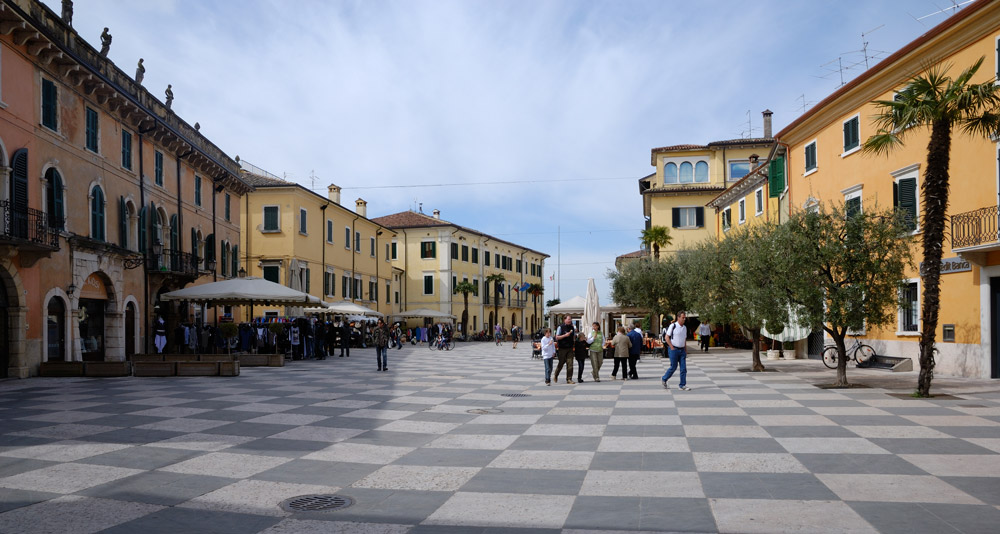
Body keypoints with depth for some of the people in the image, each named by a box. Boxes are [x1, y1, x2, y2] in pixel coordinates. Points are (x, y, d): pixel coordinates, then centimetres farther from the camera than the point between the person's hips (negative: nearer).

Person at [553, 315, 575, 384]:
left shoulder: (572, 328, 10)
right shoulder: (561, 327, -5)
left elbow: (574, 337, 22)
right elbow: (557, 337, -8)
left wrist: (574, 341, 4)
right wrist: (565, 335, -18)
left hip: (570, 348, 4)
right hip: (562, 348, -4)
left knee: (570, 364, -4)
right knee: (561, 363, 6)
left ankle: (569, 379, 0)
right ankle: (556, 375, 31)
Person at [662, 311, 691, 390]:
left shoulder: (685, 327, 11)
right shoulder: (673, 326, -8)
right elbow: (667, 337, -8)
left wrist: (685, 349, 11)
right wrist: (672, 347, -12)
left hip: (682, 350, 6)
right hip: (674, 349, -6)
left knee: (683, 368, 1)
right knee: (673, 367, -1)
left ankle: (683, 385, 7)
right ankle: (664, 379, 20)